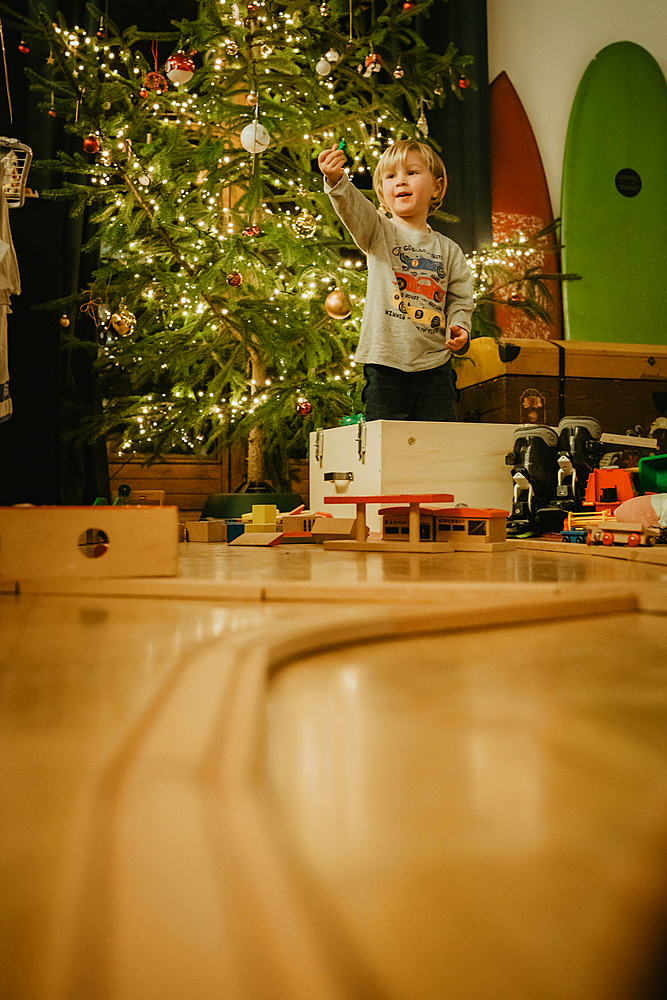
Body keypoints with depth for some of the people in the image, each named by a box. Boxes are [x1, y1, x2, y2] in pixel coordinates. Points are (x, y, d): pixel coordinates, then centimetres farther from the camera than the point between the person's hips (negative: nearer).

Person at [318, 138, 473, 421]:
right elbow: (353, 209, -17)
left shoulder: (449, 250, 11)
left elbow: (459, 300, 13)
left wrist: (460, 328, -8)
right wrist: (336, 180, -37)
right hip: (385, 366, -2)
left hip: (434, 368, 2)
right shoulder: (379, 233, 3)